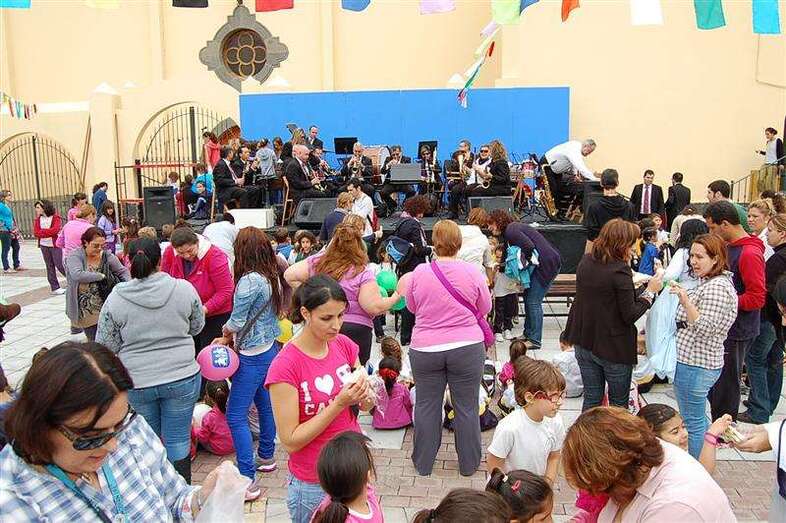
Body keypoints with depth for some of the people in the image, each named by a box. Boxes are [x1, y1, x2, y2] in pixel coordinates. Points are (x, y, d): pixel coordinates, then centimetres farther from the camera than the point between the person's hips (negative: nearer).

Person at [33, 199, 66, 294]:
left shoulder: (56, 217, -7)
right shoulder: (38, 219, 7)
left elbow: (55, 230, -21)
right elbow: (36, 233, -2)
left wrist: (42, 232, -13)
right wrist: (48, 232, -15)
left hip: (55, 245, -5)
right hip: (44, 246, 5)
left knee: (60, 265, -7)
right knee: (50, 266, 8)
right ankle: (55, 287, 13)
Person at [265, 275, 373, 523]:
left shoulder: (344, 345, -5)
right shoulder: (285, 366, -21)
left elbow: (367, 405, 5)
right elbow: (290, 441, -19)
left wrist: (364, 395, -18)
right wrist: (339, 403, -27)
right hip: (313, 484, -5)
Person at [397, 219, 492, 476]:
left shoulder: (419, 272, -7)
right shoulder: (472, 272, -9)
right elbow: (485, 308, 4)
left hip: (425, 348, 1)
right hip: (467, 347, 0)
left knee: (427, 406, 13)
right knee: (466, 407, 11)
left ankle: (423, 464, 26)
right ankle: (468, 464, 24)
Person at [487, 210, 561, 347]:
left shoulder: (511, 231, -14)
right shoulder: (513, 228, 17)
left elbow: (529, 247, -27)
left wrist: (525, 262, -11)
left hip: (547, 264, -10)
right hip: (544, 263, 10)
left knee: (533, 302, -6)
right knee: (528, 297, 14)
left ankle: (535, 339, 1)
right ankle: (528, 334, 23)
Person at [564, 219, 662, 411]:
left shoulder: (585, 262, 0)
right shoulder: (620, 271, -22)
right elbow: (630, 315, -19)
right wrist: (650, 291, -7)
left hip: (583, 342, 6)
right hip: (613, 347, -6)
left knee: (591, 398, 17)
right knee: (619, 402, 14)